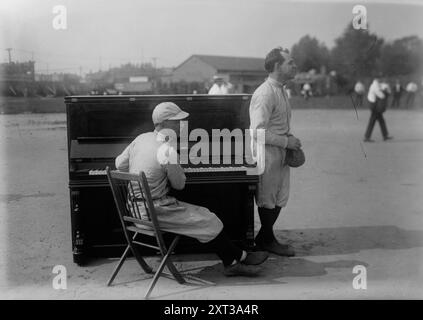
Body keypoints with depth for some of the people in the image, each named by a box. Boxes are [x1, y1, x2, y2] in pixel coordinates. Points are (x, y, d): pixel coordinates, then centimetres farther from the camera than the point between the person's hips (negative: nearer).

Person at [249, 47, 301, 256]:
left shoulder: (281, 91, 11)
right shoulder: (265, 94, -21)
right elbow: (258, 132, -26)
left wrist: (290, 139, 8)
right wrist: (286, 141, -19)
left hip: (281, 152, 10)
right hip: (267, 152, -10)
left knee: (280, 198, 16)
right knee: (268, 200, 5)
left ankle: (265, 238, 30)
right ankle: (266, 240, 22)